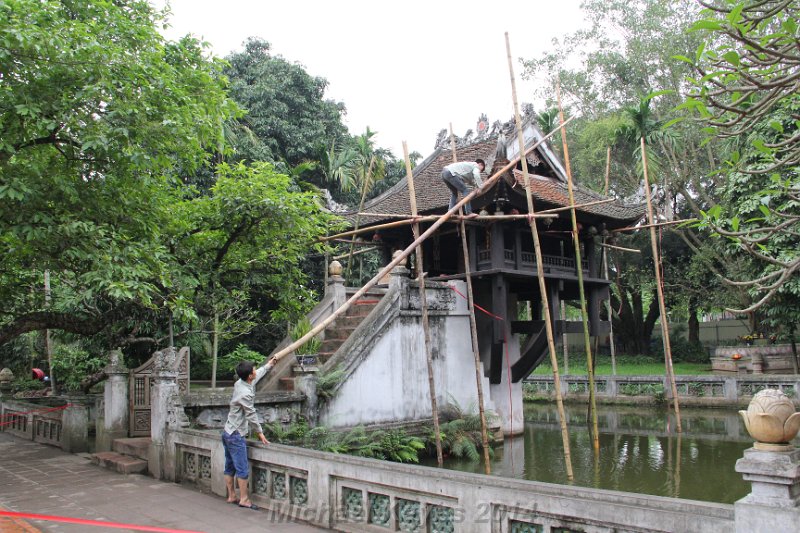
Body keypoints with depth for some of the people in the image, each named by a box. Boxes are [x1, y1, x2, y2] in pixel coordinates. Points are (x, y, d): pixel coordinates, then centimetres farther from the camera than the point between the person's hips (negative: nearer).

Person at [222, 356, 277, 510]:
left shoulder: (240, 383, 3)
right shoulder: (246, 393, -24)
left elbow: (258, 375, 24)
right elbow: (251, 415, -15)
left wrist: (269, 365, 38)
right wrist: (260, 432, -2)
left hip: (228, 433, 10)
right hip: (236, 435, -10)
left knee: (230, 467, 15)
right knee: (243, 469, -2)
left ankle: (231, 496, 24)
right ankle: (244, 499, 4)